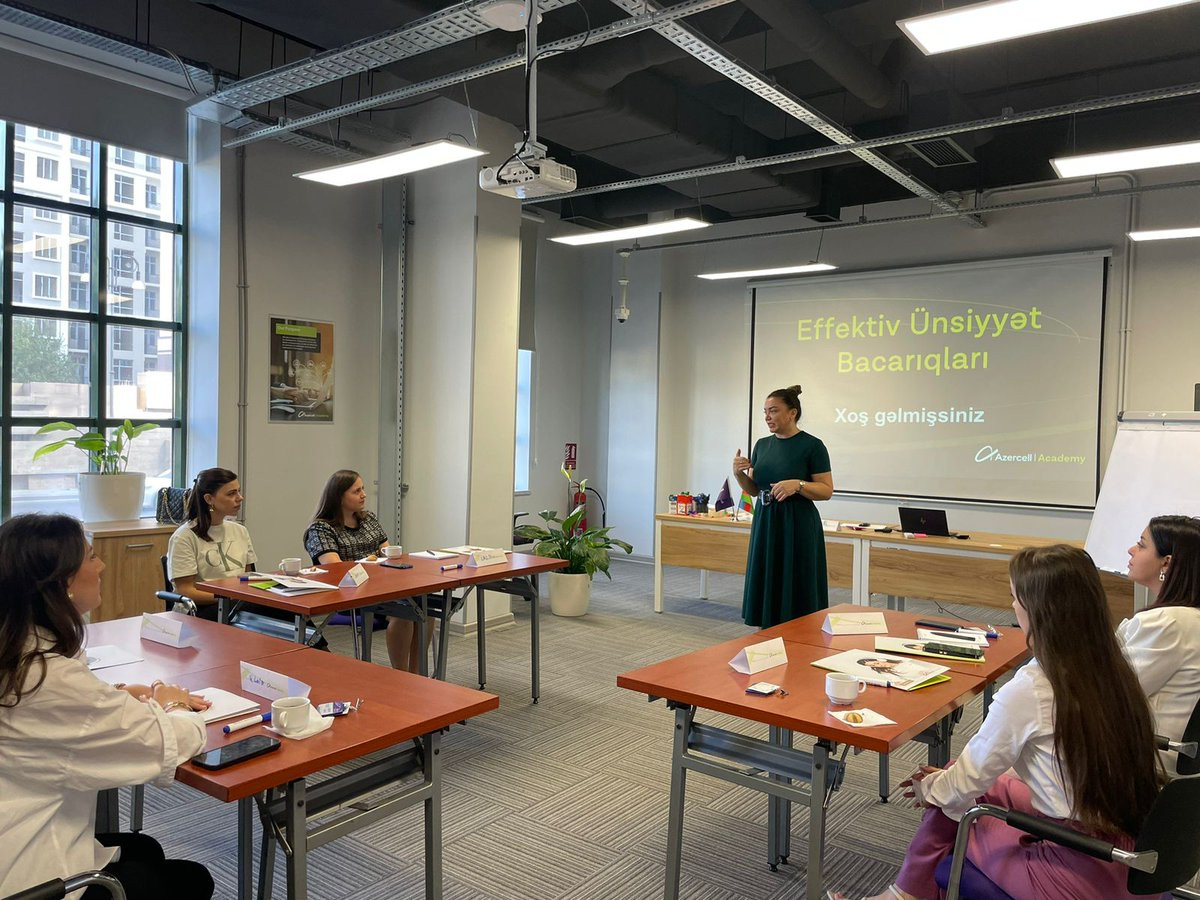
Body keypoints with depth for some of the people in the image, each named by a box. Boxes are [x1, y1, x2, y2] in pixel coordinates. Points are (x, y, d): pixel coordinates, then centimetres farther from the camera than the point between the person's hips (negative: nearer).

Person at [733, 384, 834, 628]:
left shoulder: (812, 446, -9)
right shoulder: (762, 445, 10)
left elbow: (827, 491, -9)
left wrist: (798, 485, -25)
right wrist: (739, 474, -6)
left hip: (797, 527, -6)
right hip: (765, 524, 6)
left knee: (797, 599, -1)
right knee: (766, 590, 10)